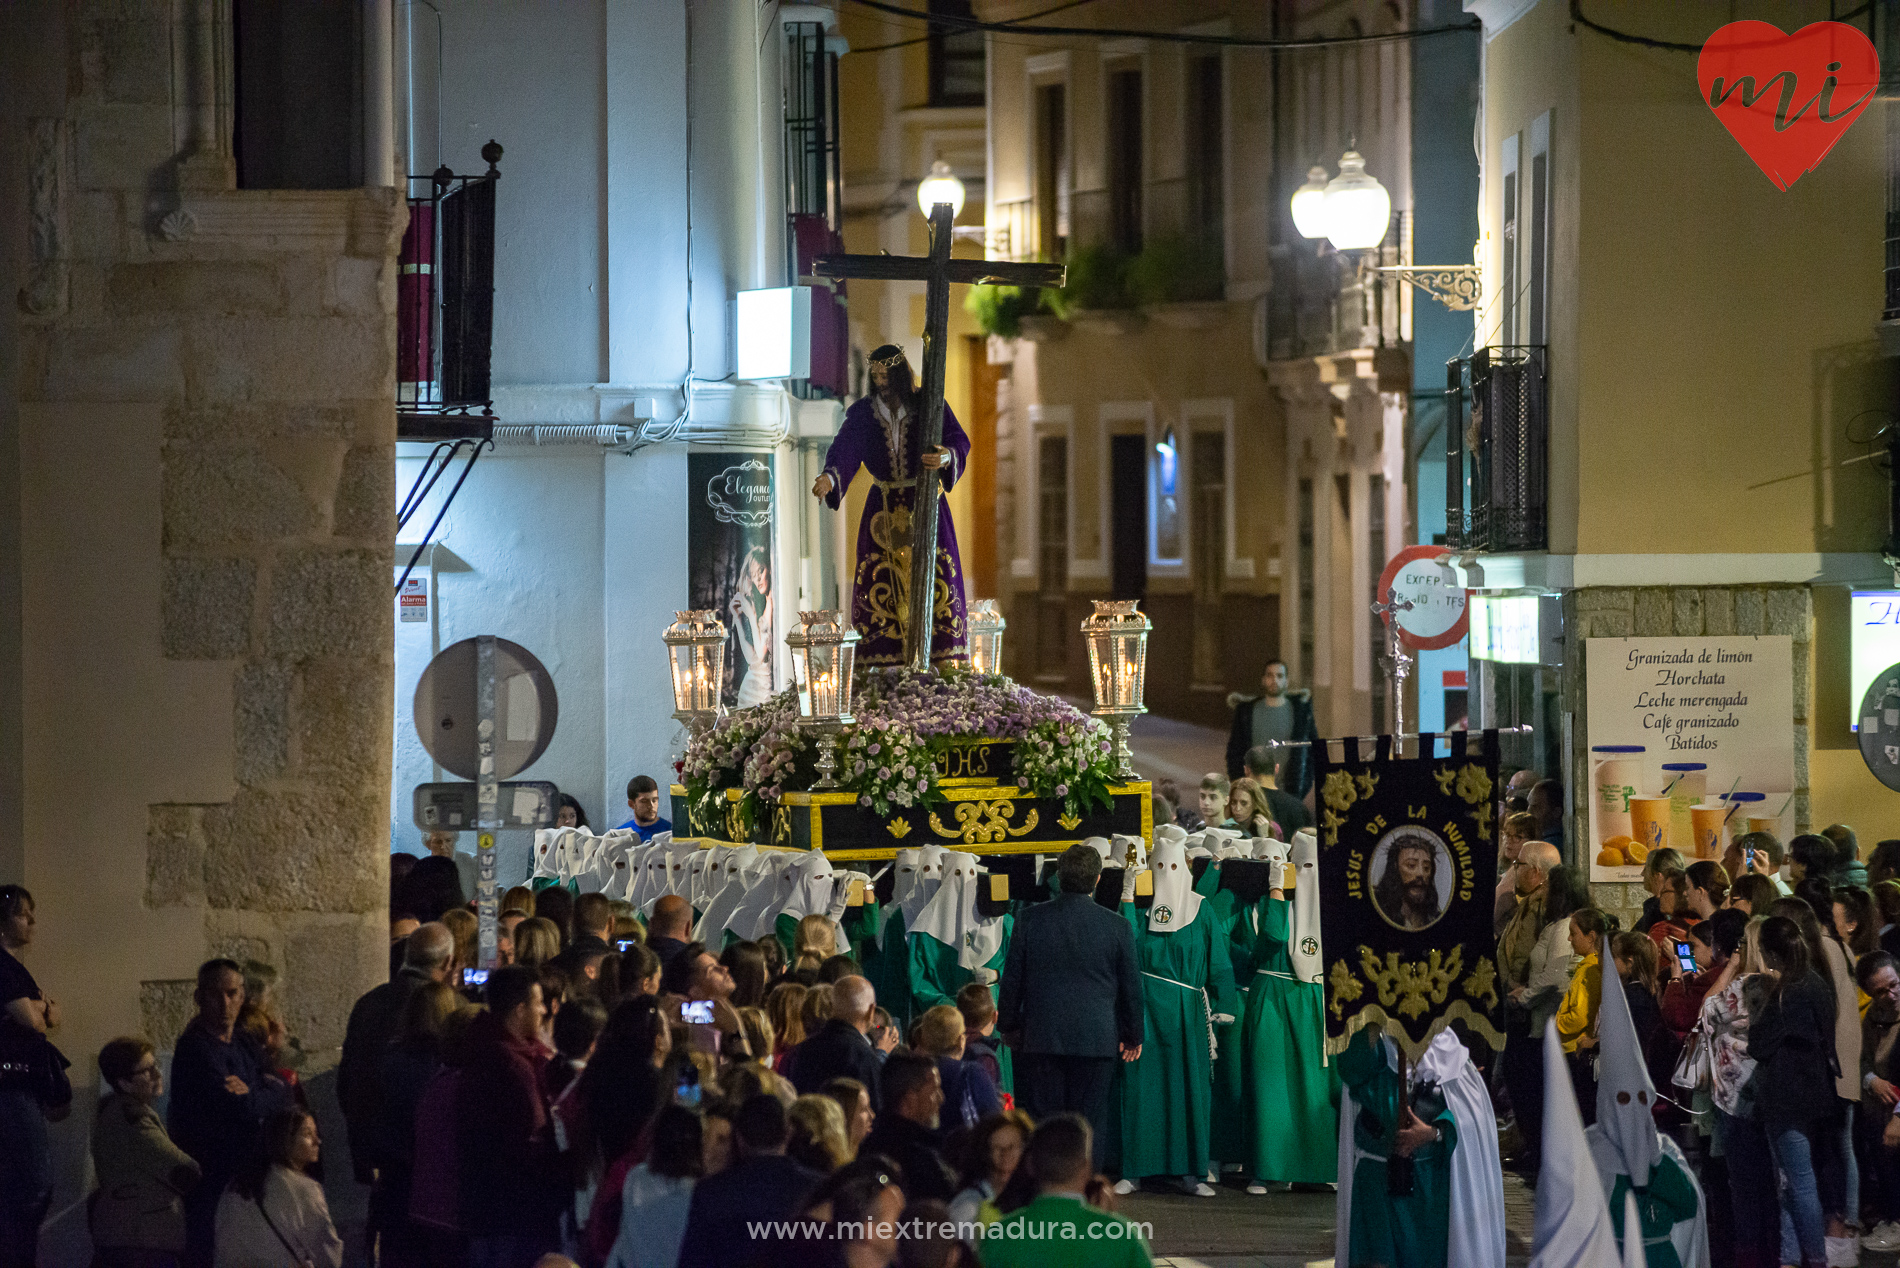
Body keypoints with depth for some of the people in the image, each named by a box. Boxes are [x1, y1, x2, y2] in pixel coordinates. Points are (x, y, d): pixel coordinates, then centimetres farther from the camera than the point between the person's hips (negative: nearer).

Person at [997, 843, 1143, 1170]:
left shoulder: (1031, 920, -3)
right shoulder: (1117, 926, -4)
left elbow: (1012, 980, 4)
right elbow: (1131, 987, 4)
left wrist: (1009, 1027, 17)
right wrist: (1133, 1035, 17)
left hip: (1041, 1037, 1)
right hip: (1097, 1039, -1)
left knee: (1041, 1122, 5)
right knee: (1089, 1125, 5)